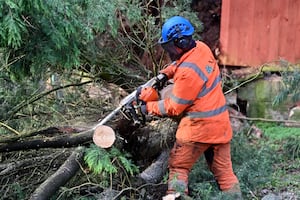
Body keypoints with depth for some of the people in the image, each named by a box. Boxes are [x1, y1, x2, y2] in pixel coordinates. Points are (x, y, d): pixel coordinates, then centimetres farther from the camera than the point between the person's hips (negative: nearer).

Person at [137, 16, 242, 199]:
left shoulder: (188, 73, -24)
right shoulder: (201, 48, -1)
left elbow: (173, 108, -13)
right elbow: (180, 62, 22)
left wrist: (149, 107, -1)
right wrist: (165, 73, 8)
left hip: (199, 127, -8)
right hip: (220, 123, 8)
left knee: (179, 167, 8)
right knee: (224, 171, 15)